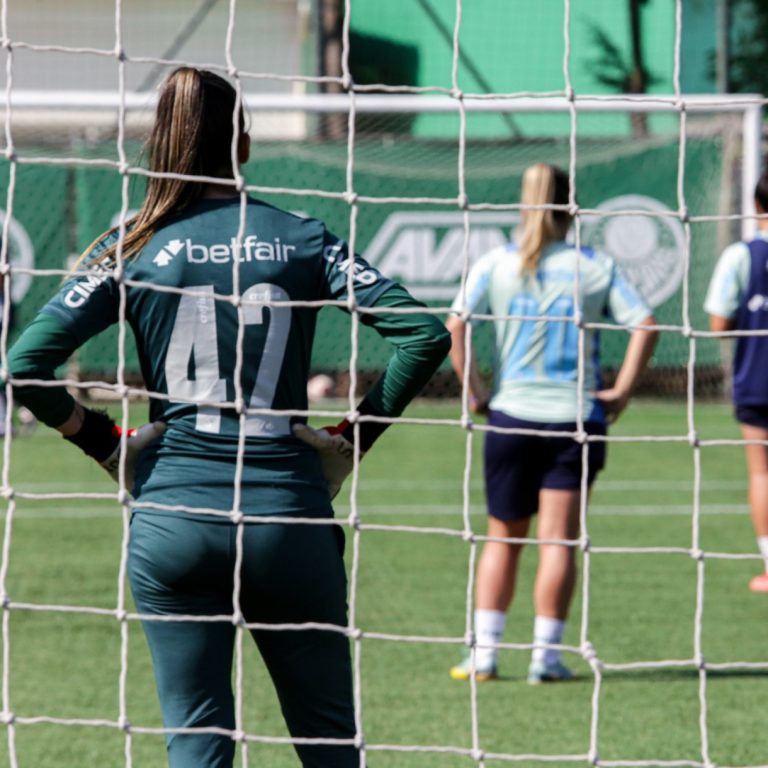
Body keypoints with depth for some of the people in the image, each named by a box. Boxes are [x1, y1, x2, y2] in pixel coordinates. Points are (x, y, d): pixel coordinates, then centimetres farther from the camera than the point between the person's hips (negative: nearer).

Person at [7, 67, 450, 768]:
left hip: (172, 518, 0)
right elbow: (423, 333, -3)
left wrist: (103, 441, 8)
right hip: (289, 513, 0)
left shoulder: (134, 251, 1)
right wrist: (357, 436, 6)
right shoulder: (303, 240, 2)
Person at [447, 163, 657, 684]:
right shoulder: (596, 267, 1)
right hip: (576, 419, -1)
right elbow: (644, 325, -8)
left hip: (511, 414, 1)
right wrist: (622, 391, -4)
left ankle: (484, 652, 9)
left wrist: (476, 391, -3)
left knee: (504, 540, 12)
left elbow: (455, 327, -10)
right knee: (559, 540, 2)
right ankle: (546, 655, 0)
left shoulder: (496, 265, 0)